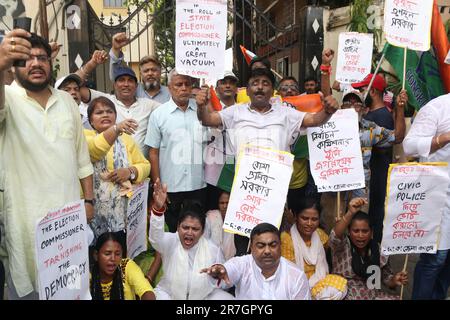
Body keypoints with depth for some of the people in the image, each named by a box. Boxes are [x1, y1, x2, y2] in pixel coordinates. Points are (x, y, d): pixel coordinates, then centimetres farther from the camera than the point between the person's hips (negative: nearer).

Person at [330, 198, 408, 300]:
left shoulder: (379, 250, 2)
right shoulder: (343, 245, -9)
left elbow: (386, 277, 12)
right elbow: (335, 236, -32)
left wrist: (394, 280, -12)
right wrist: (350, 213, -46)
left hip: (373, 295, 3)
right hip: (345, 295, -3)